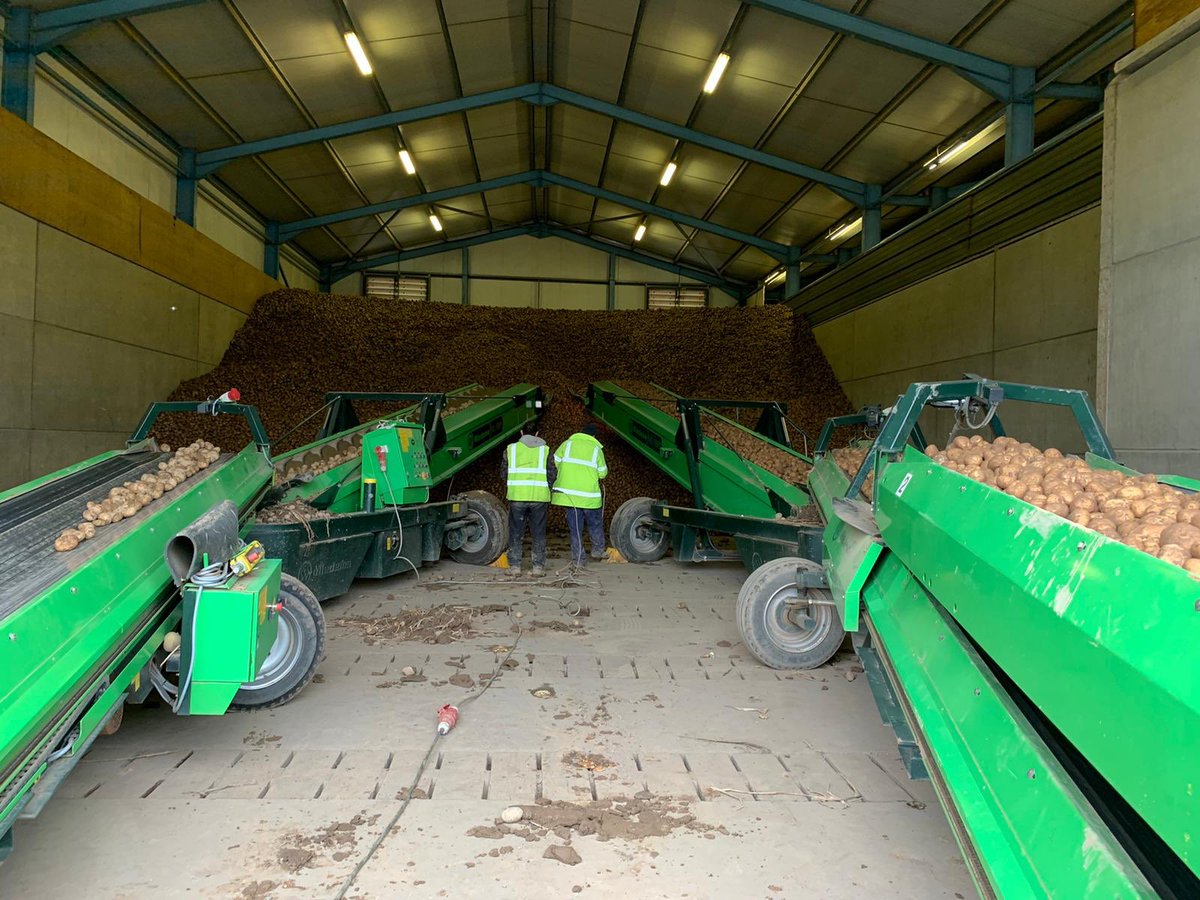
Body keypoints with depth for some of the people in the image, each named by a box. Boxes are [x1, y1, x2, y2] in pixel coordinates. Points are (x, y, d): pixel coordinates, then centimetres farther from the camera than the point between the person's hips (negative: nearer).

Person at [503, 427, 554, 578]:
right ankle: (538, 567, 9)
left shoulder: (510, 449, 8)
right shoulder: (545, 450, 7)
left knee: (516, 533, 8)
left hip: (517, 497, 0)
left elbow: (504, 474, 9)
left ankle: (514, 567, 9)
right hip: (539, 497, 0)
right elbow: (551, 475, 5)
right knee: (538, 533, 8)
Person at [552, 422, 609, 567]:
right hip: (589, 494, -2)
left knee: (575, 526, 7)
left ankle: (578, 558, 10)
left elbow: (554, 462, 7)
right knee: (595, 523, 19)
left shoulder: (568, 444, 5)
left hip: (568, 492, 2)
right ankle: (598, 549, 29)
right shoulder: (596, 449, 1)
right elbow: (602, 473, 3)